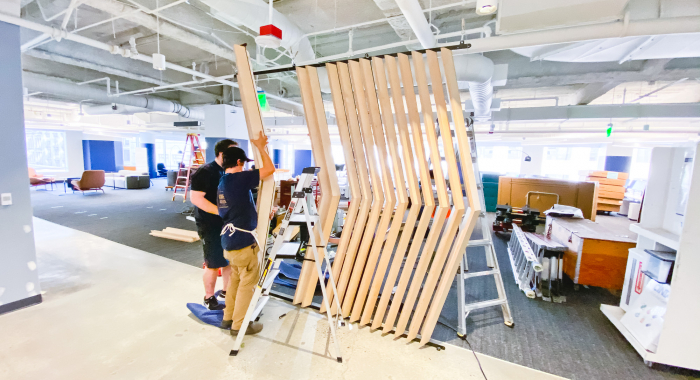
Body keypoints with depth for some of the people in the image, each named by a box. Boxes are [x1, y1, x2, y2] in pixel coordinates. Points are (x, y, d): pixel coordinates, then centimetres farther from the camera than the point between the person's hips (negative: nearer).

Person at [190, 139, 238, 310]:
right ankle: (209, 298, 25)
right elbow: (195, 198, -22)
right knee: (213, 264, 5)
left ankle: (227, 290, 36)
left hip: (229, 224, 7)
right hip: (211, 226, -7)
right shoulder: (205, 172, -14)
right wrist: (221, 211, -27)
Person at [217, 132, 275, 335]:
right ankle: (239, 325, 18)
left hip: (229, 241, 10)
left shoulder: (223, 182, 12)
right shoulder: (239, 178, -18)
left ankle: (228, 318, 35)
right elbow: (269, 169, -18)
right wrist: (261, 147, -6)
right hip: (243, 242, -9)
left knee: (235, 279, 23)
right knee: (247, 284, 6)